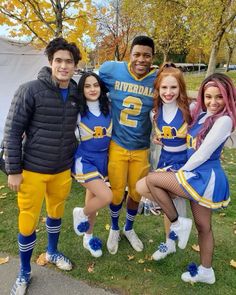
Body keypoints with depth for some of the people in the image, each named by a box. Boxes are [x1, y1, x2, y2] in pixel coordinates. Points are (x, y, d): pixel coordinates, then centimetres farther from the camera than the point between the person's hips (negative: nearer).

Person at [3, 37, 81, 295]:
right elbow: (12, 131, -11)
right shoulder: (30, 90, -13)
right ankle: (24, 273, 30)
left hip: (63, 170, 4)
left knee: (56, 213, 21)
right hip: (32, 170, -4)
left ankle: (52, 252, 47)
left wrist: (74, 159, 14)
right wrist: (13, 170, -11)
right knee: (27, 222, 7)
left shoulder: (76, 94, 1)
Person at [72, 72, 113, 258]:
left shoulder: (108, 108, 0)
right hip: (84, 159, -4)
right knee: (107, 196, -19)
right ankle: (81, 214, 12)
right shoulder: (78, 111, -11)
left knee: (93, 198, 16)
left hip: (103, 158, 4)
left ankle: (88, 238, 37)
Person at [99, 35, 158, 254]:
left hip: (141, 148, 1)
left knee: (136, 192, 16)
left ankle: (129, 228, 45)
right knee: (116, 192, 9)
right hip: (117, 144, -1)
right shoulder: (111, 69, -11)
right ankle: (114, 229, 41)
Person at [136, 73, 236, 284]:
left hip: (207, 179, -9)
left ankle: (177, 223, 6)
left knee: (152, 180, -8)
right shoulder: (202, 114, 8)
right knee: (203, 226, 20)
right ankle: (206, 272, 39)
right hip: (201, 177, 9)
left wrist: (181, 171, -5)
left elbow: (203, 154, -17)